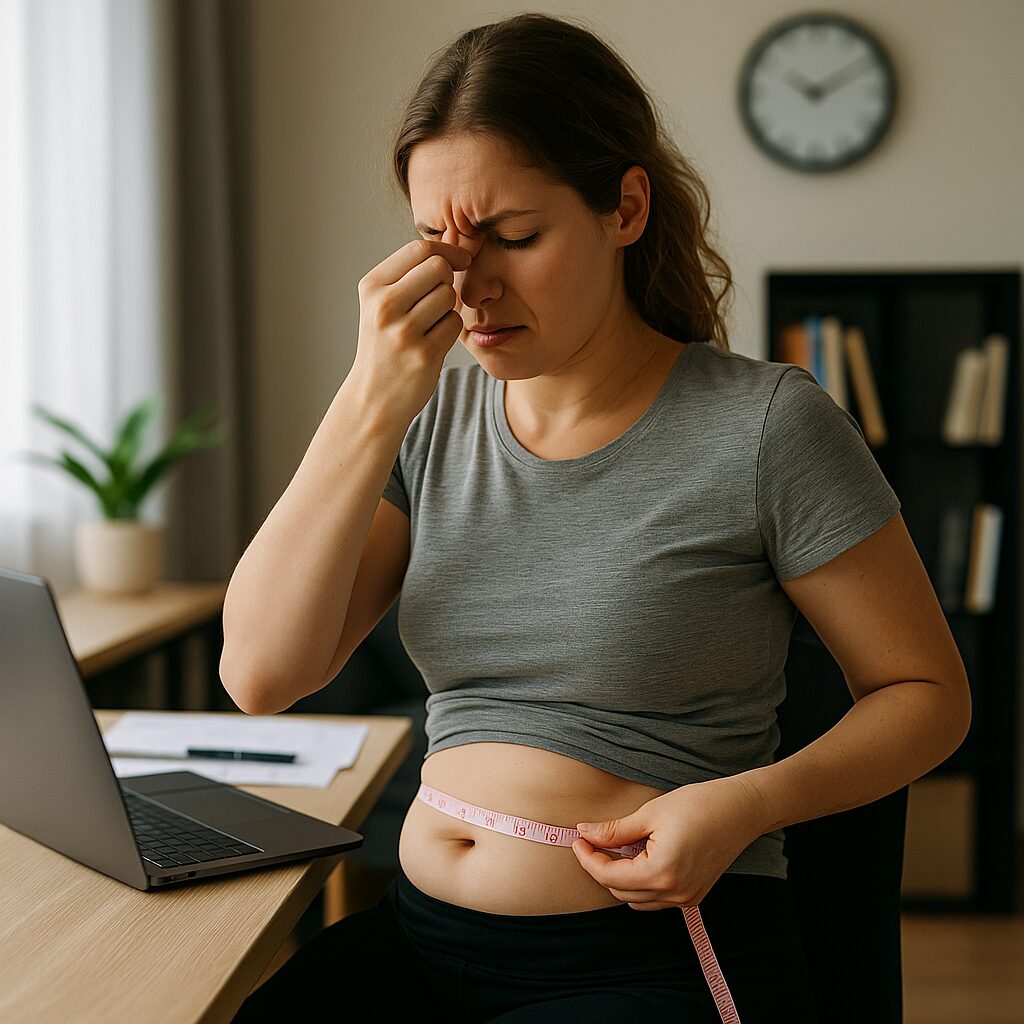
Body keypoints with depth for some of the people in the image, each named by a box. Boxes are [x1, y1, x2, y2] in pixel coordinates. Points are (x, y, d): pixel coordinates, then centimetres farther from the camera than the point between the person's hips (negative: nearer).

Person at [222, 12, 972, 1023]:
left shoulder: (764, 424, -9)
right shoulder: (433, 418, 5)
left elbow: (928, 692, 0)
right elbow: (260, 673, -6)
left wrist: (746, 801, -18)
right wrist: (372, 403, -15)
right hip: (423, 935, 4)